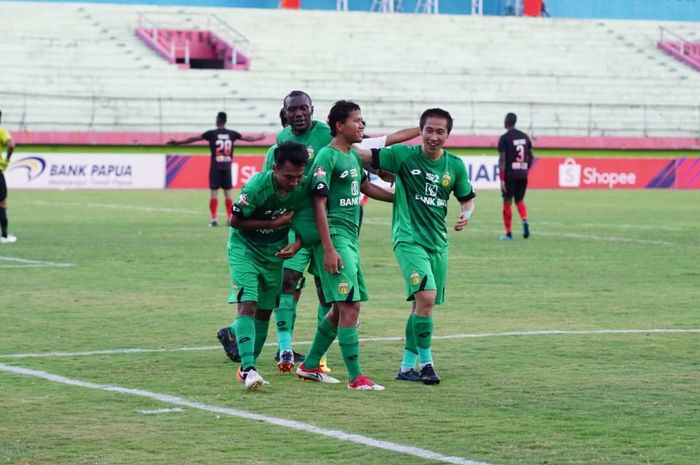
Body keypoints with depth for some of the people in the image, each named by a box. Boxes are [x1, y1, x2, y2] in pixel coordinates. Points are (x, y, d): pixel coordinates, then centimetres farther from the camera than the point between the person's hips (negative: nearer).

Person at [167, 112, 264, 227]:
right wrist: (260, 138, 36)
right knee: (228, 193, 8)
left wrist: (177, 143, 1)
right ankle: (230, 218, 8)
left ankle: (214, 219, -7)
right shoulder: (231, 134, 4)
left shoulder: (212, 134, -5)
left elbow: (193, 139, -5)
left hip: (215, 167, -2)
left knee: (214, 192, -1)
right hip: (227, 166, 2)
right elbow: (247, 138, 17)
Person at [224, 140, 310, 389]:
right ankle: (248, 369, -25)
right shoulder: (257, 187, -29)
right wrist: (274, 223, -23)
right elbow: (235, 220, -19)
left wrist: (296, 245, -17)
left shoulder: (303, 189, -15)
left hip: (275, 252, 5)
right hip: (245, 248, -5)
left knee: (265, 311, 11)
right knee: (248, 305, -18)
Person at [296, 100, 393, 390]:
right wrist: (329, 249, -20)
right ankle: (356, 377, -13)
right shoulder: (327, 157, -11)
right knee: (350, 306, -13)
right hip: (335, 237, -9)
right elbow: (319, 204, -15)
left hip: (351, 239, 9)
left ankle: (310, 365, 24)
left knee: (341, 308, 13)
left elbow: (366, 188, 32)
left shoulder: (354, 155, 15)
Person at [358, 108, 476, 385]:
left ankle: (407, 366, 23)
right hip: (408, 239, -5)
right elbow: (366, 156, -3)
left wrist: (466, 215, -5)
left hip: (438, 243, 5)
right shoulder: (404, 155, -7)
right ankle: (425, 362, -11)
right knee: (426, 296, -22)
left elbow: (468, 198, 16)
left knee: (421, 304, 11)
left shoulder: (455, 165, 4)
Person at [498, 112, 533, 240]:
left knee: (507, 202, 5)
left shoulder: (504, 138, -8)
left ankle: (508, 233, 7)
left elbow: (502, 159, -13)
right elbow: (530, 157, 13)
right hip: (523, 174, 5)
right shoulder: (524, 136, 10)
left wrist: (501, 179, -13)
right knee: (520, 200, 18)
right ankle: (524, 220, -11)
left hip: (509, 175, -5)